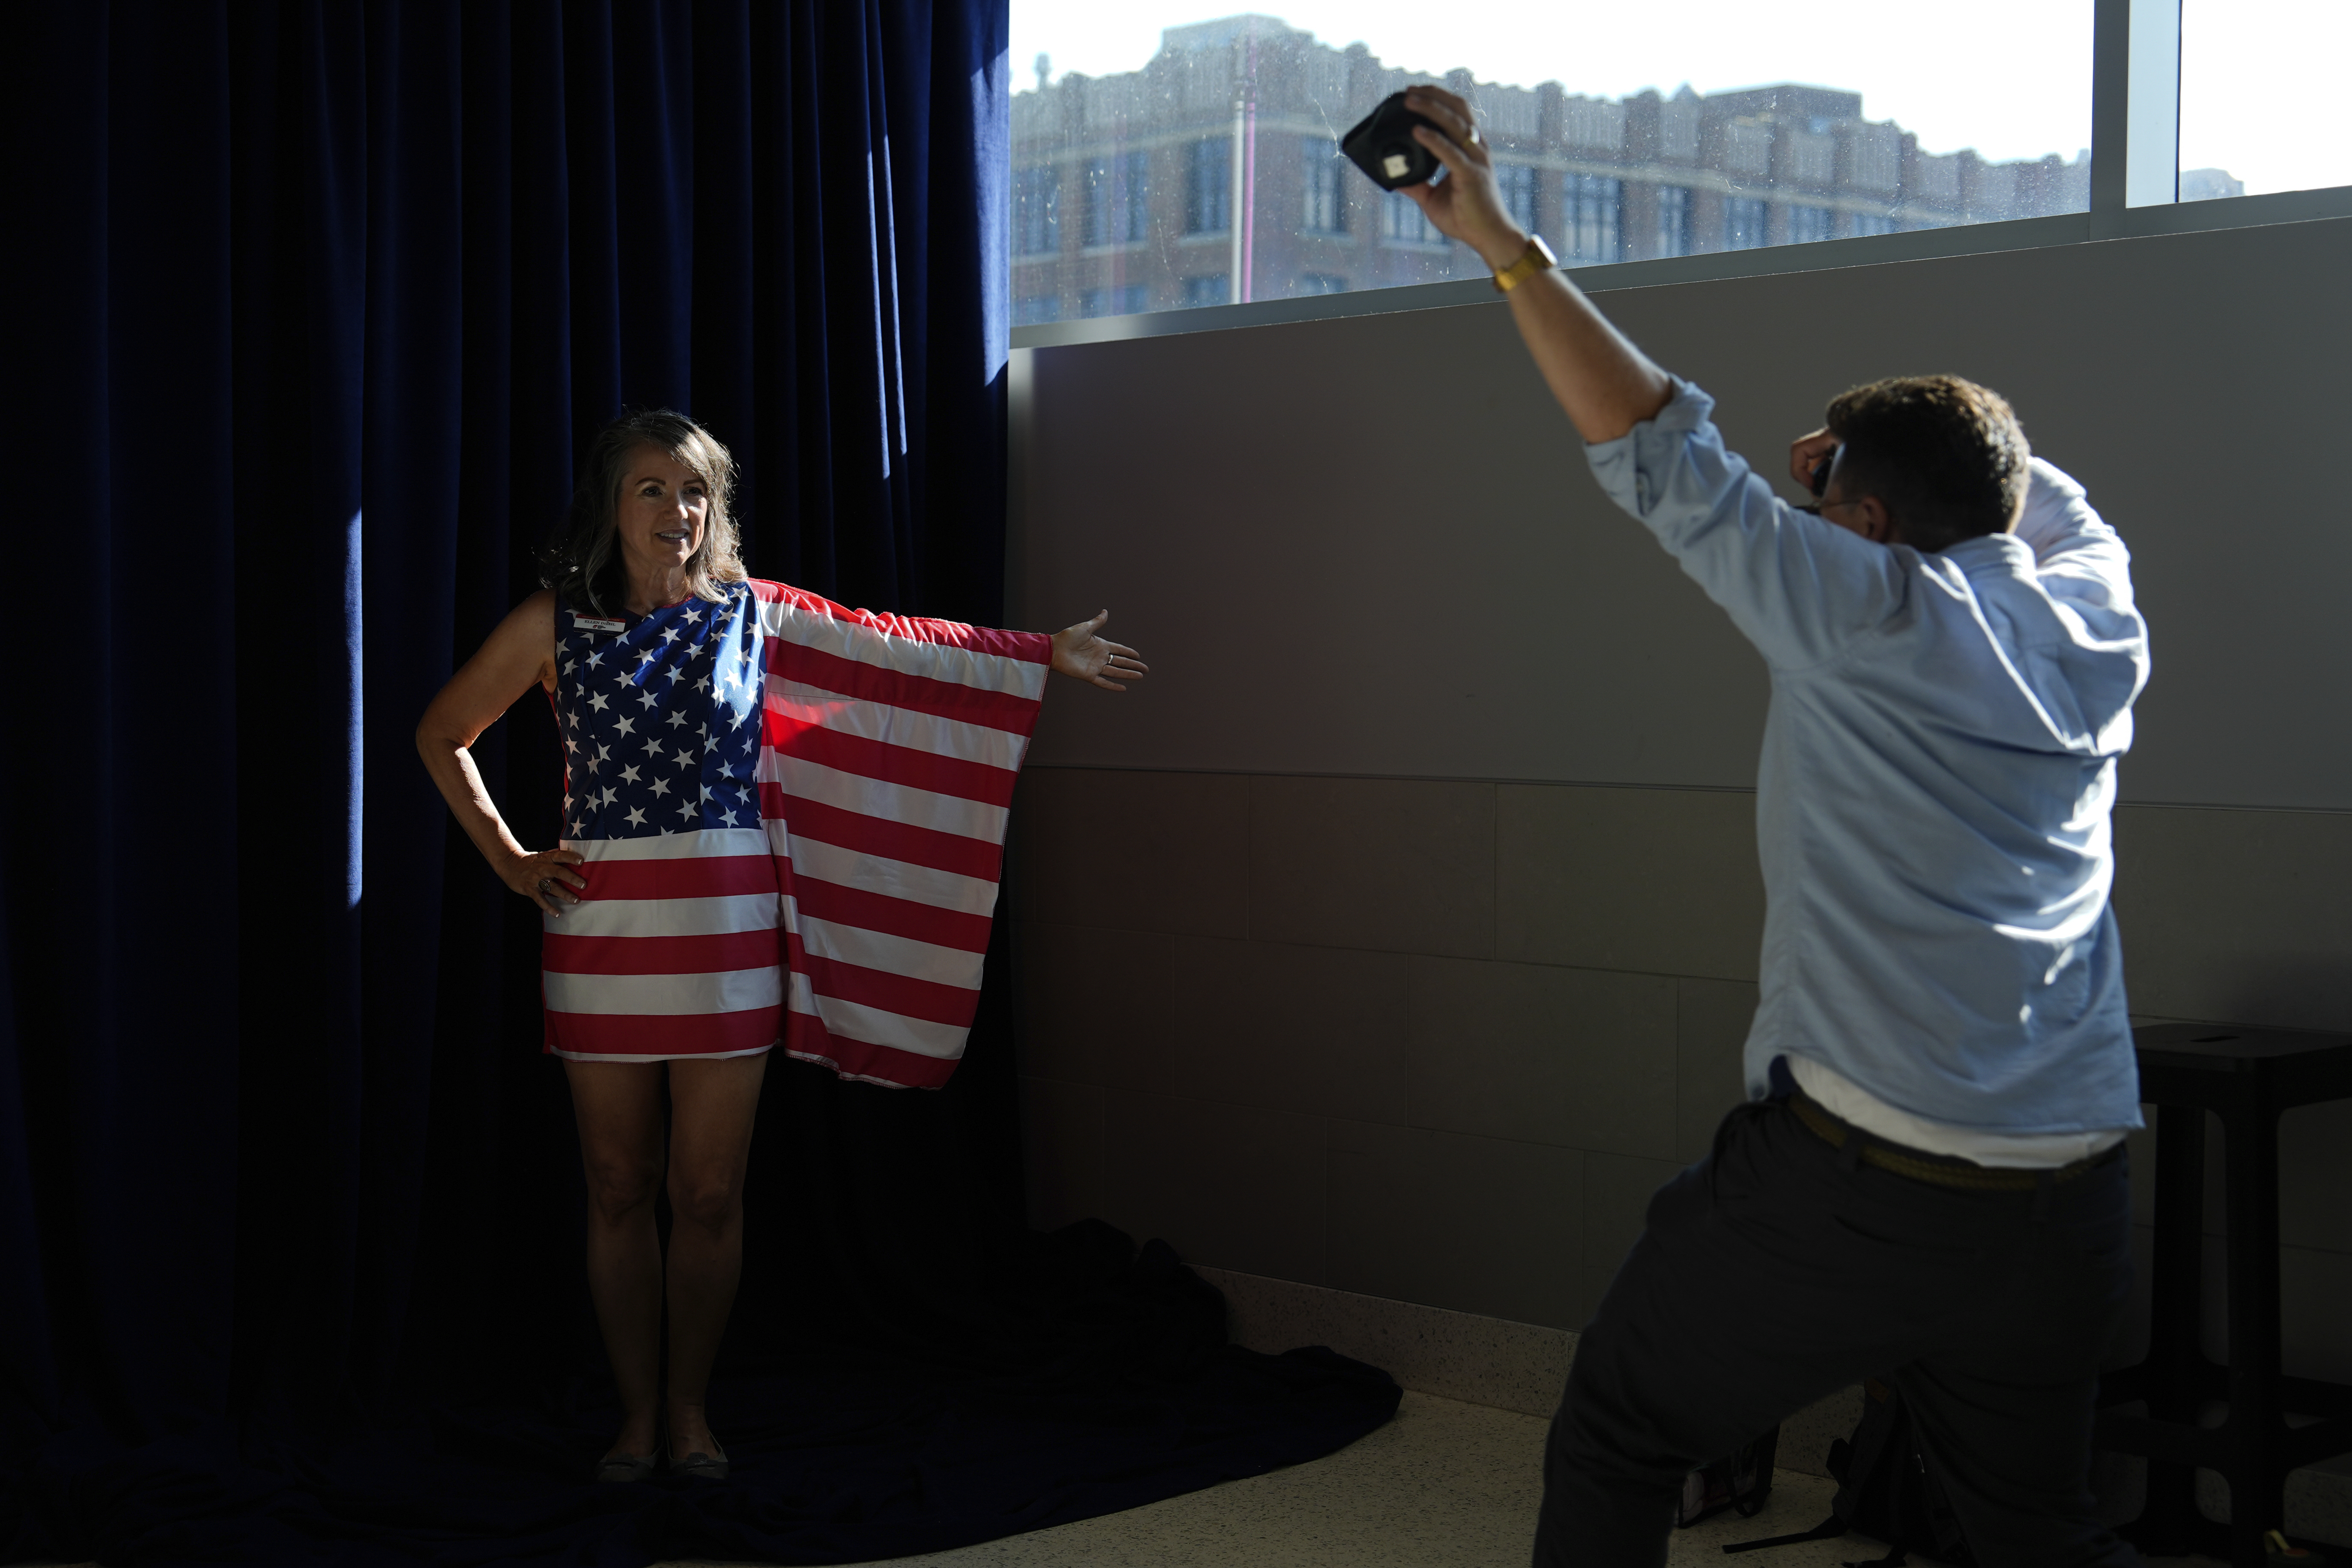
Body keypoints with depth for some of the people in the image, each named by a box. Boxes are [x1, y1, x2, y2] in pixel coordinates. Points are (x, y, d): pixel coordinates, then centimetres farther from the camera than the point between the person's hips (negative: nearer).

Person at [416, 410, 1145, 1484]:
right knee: (619, 1189, 6)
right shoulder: (554, 626, 4)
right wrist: (505, 858, 6)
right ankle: (636, 1414, 20)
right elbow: (443, 736, 15)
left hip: (726, 930, 1)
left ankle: (690, 1408, 20)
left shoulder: (753, 615, 7)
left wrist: (1050, 654, 15)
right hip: (601, 933, 0)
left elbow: (901, 653, 13)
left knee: (710, 1193, 3)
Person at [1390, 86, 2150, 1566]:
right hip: (2065, 1210, 6)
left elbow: (1659, 452, -5)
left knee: (1619, 1443, 15)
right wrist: (1884, 441, 19)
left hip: (1852, 1180, -6)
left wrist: (1503, 241, -1)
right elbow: (2033, 492, 30)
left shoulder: (1868, 610, -8)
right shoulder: (2097, 615, 7)